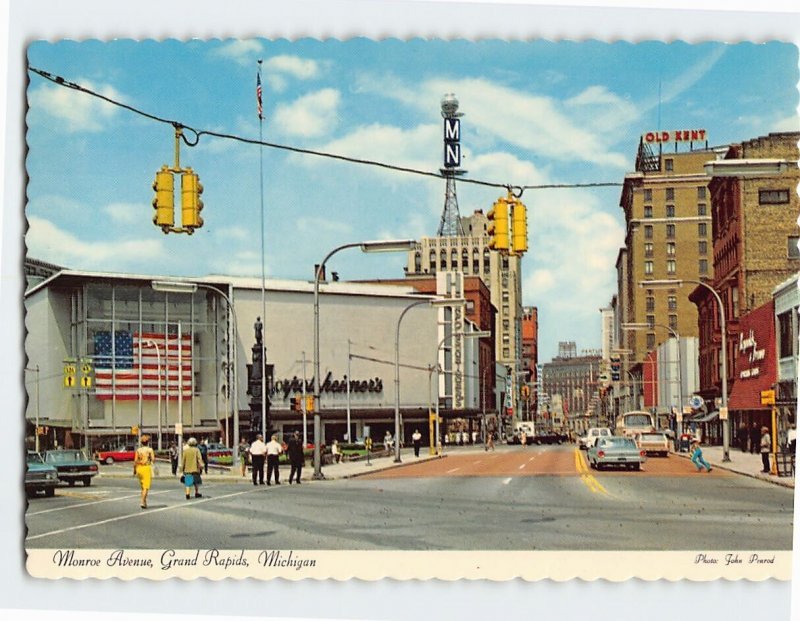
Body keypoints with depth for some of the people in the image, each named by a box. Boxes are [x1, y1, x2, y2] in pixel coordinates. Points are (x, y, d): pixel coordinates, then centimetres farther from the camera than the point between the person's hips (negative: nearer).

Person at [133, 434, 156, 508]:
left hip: (139, 468, 5)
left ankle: (144, 502, 24)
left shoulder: (138, 450, 4)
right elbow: (153, 460, -12)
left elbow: (135, 461, 1)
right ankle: (142, 502, -17)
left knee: (142, 486, 18)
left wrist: (134, 470, 10)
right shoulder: (149, 450, -6)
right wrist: (153, 459, 10)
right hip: (146, 468, -5)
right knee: (146, 486, -4)